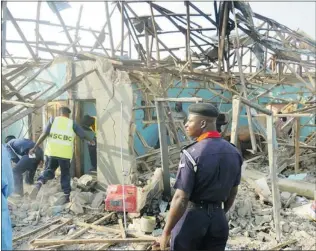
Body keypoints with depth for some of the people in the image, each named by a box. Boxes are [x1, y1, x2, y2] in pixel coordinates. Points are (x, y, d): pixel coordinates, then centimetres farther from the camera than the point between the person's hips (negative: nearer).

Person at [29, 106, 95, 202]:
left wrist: (35, 147, 3)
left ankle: (39, 183, -20)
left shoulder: (53, 120, 7)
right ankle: (66, 196, 16)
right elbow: (83, 135, 15)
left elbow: (44, 134, 0)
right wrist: (90, 140, 35)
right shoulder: (72, 123, 7)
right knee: (65, 174, 13)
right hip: (65, 153, 0)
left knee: (48, 170, 10)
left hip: (52, 152, 0)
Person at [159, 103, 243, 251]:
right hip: (219, 219, 6)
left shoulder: (192, 154, -20)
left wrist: (166, 232, -11)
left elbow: (181, 199, -21)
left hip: (192, 218, -5)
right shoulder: (233, 152, 0)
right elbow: (233, 192, 10)